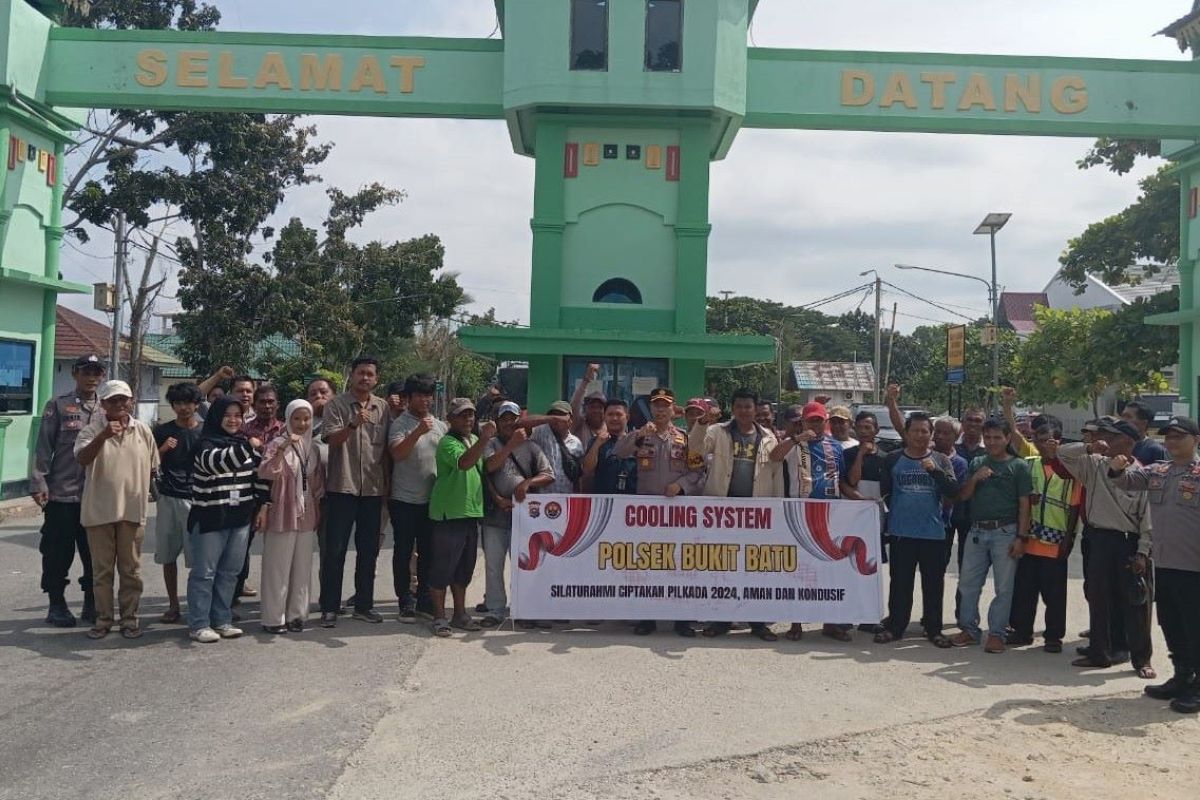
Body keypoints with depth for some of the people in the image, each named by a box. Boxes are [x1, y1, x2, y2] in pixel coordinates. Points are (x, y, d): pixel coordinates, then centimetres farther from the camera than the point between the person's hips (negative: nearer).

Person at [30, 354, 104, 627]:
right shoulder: (58, 406, 0)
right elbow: (44, 448, -3)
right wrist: (39, 483, -10)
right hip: (61, 493, -3)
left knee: (95, 553, 8)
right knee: (58, 553, 5)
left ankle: (92, 604, 19)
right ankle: (57, 605, 17)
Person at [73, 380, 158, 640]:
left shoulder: (143, 431, 4)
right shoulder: (92, 430, -4)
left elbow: (153, 467, 13)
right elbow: (82, 458, -22)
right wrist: (104, 435, -34)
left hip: (132, 510, 2)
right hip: (99, 510, -1)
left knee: (131, 568, 8)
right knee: (102, 569, 8)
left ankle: (129, 618, 18)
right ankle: (103, 618, 19)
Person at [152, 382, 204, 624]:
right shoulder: (162, 431, 7)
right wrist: (162, 449, -9)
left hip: (196, 500, -2)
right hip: (168, 499, 2)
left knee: (197, 558, -4)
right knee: (168, 556, 7)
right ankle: (173, 606, 18)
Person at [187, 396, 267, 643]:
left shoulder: (246, 443, 10)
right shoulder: (207, 444, -10)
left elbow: (259, 475, 15)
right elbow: (218, 462, -32)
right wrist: (247, 447, -42)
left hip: (240, 519, 6)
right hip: (209, 519, -6)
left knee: (229, 572, 11)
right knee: (204, 573, 1)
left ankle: (222, 621, 21)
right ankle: (198, 624, 8)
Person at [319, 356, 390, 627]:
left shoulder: (383, 407, 8)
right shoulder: (337, 405, -2)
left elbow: (386, 449, 12)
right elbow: (333, 440, -13)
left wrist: (387, 484, 10)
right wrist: (353, 424, -30)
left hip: (373, 489, 4)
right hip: (342, 487, -4)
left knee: (369, 550, 11)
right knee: (335, 551, 1)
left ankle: (364, 604, 22)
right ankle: (329, 607, 9)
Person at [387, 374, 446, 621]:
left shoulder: (440, 425, 9)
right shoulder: (400, 424, -7)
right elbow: (397, 454, -22)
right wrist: (418, 432, -34)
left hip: (432, 500, 5)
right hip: (404, 500, -5)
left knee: (428, 552, 12)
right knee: (404, 552, 3)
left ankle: (424, 599, 23)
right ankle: (406, 602, 11)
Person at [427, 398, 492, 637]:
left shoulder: (474, 440, 15)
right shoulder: (448, 442, -12)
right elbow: (463, 463, -32)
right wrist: (484, 439, -39)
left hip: (471, 512, 8)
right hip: (449, 514, -8)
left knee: (464, 568, 15)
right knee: (443, 567, -2)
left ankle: (460, 614, 25)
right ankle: (439, 617, 6)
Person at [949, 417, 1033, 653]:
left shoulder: (1019, 466, 0)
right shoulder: (977, 464, 13)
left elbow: (1024, 505, -3)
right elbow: (962, 496, 10)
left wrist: (1021, 537, -10)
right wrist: (975, 479, -8)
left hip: (1005, 532, -4)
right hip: (977, 531, 4)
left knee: (1003, 587, 2)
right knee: (968, 583, 7)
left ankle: (996, 634, 10)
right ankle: (969, 629, 17)